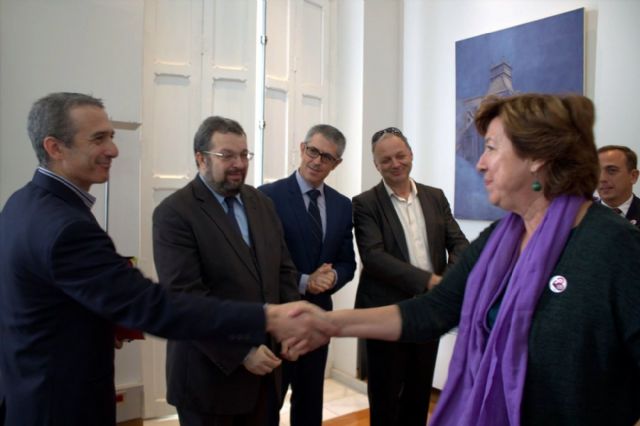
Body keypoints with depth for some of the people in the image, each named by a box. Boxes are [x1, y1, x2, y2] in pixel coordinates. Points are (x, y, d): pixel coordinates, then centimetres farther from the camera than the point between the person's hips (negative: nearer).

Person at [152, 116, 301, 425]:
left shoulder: (262, 203, 7)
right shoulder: (174, 213, -13)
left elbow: (284, 270, 9)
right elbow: (185, 297, -19)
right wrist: (241, 353, -19)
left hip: (262, 363, 6)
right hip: (210, 371, -5)